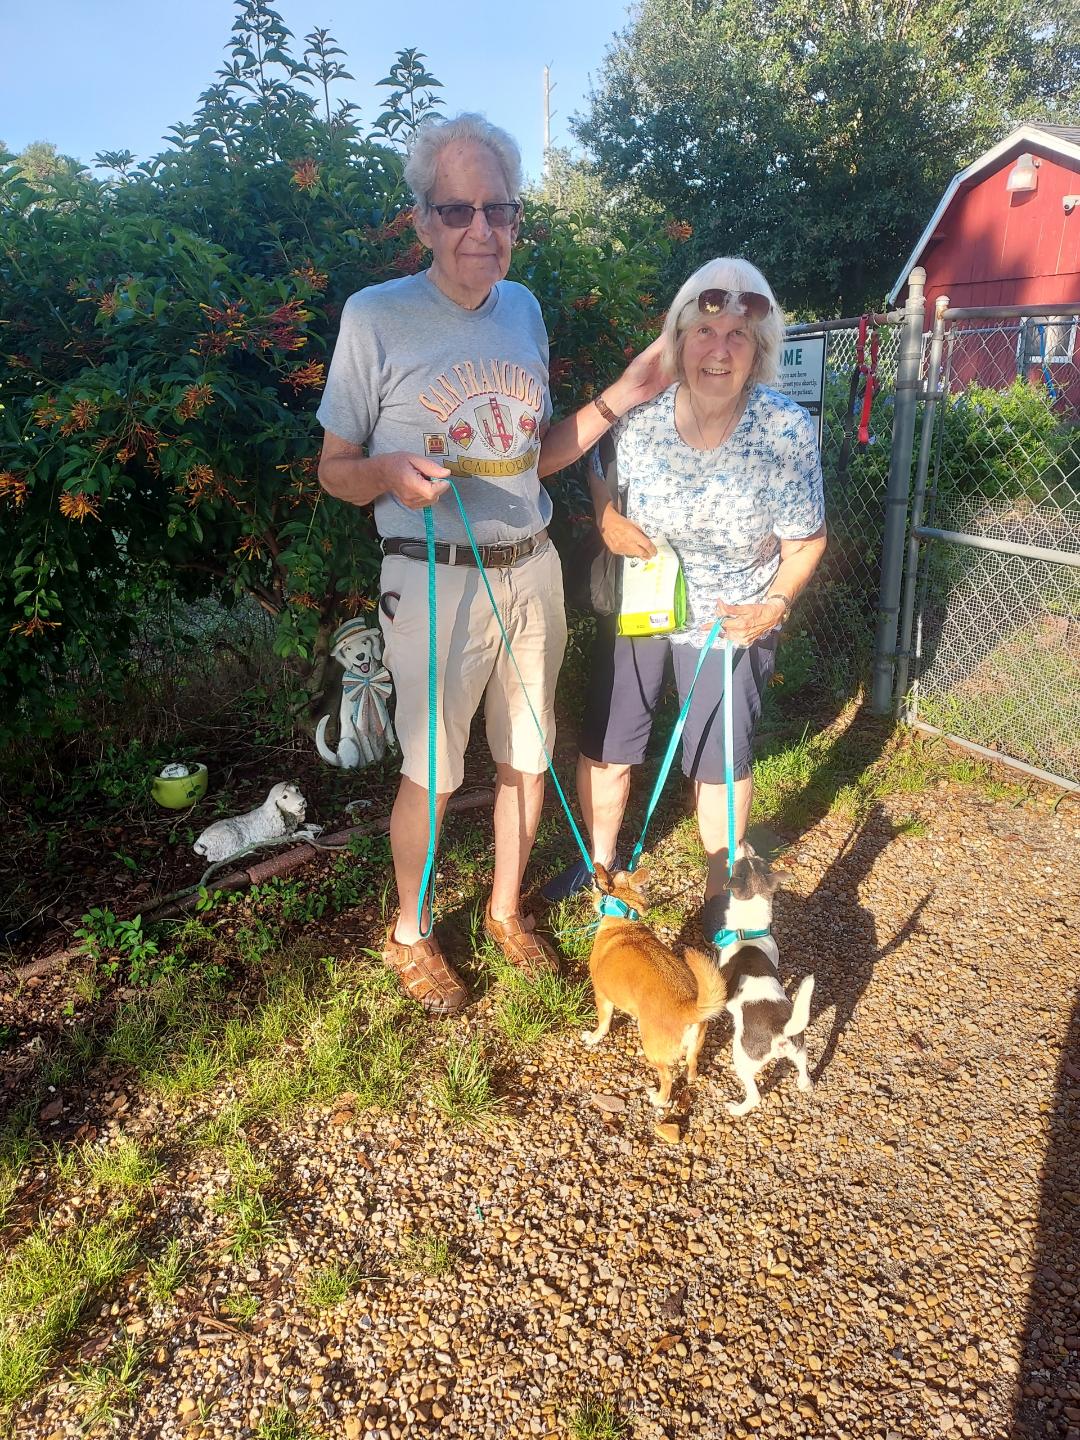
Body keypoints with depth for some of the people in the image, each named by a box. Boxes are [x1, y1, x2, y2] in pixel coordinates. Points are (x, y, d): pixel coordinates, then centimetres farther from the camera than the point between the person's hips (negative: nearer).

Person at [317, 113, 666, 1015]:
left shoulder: (525, 310, 8)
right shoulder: (376, 316, -9)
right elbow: (335, 468, -4)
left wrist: (620, 398, 3)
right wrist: (394, 475, -26)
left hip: (534, 572, 6)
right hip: (435, 582, -5)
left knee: (527, 759, 15)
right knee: (429, 773, 5)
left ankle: (507, 909, 38)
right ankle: (411, 932, 30)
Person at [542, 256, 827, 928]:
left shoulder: (788, 431, -20)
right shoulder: (639, 413, -16)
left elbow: (806, 540, -8)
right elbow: (599, 474, 6)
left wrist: (774, 606, -22)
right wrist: (607, 517, -14)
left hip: (731, 619, -2)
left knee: (721, 762, 10)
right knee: (604, 748, 11)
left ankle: (720, 893, 34)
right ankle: (600, 860, 39)